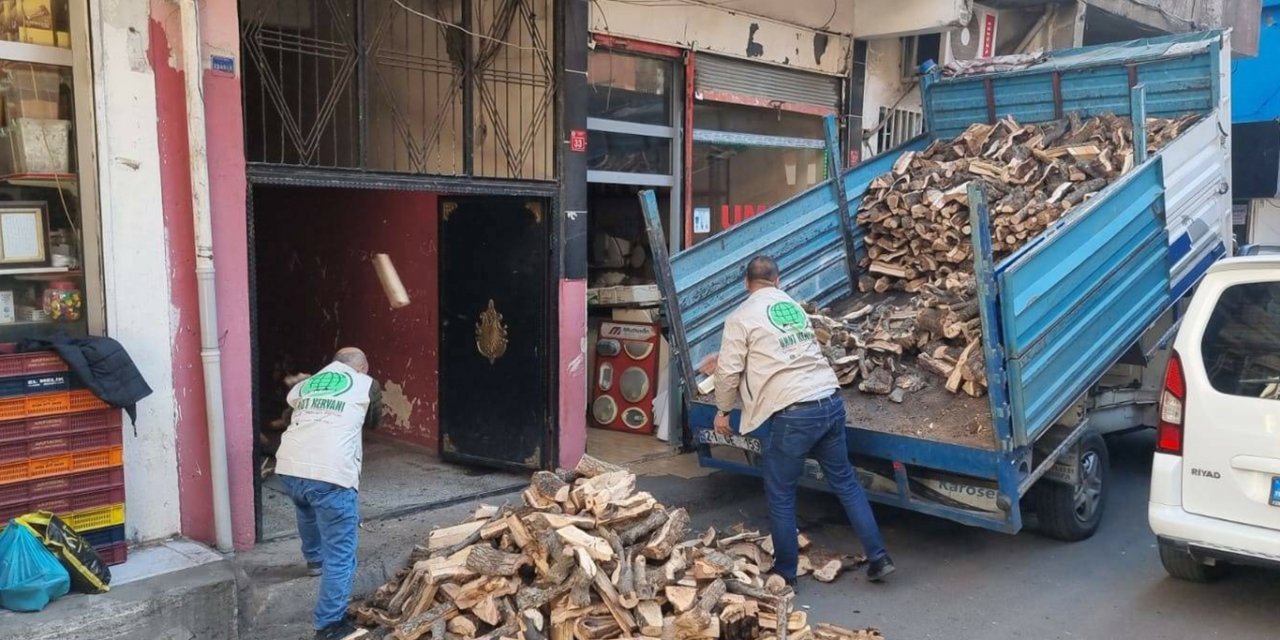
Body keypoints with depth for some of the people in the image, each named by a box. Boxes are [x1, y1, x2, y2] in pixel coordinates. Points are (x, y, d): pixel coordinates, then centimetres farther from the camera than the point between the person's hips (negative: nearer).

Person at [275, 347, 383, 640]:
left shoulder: (306, 384, 25)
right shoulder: (366, 384, 16)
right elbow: (373, 421, 32)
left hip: (289, 467, 6)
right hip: (331, 473, -6)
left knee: (308, 510, 38)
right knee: (340, 553, 3)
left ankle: (314, 558, 60)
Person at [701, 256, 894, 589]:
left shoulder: (740, 318, -1)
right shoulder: (793, 306, 20)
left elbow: (731, 372, -2)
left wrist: (723, 410, 15)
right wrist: (724, 358, 43)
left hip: (794, 414, -6)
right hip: (831, 402, 6)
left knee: (780, 496, 9)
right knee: (845, 481, 19)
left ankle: (785, 575, 19)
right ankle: (878, 558, 21)